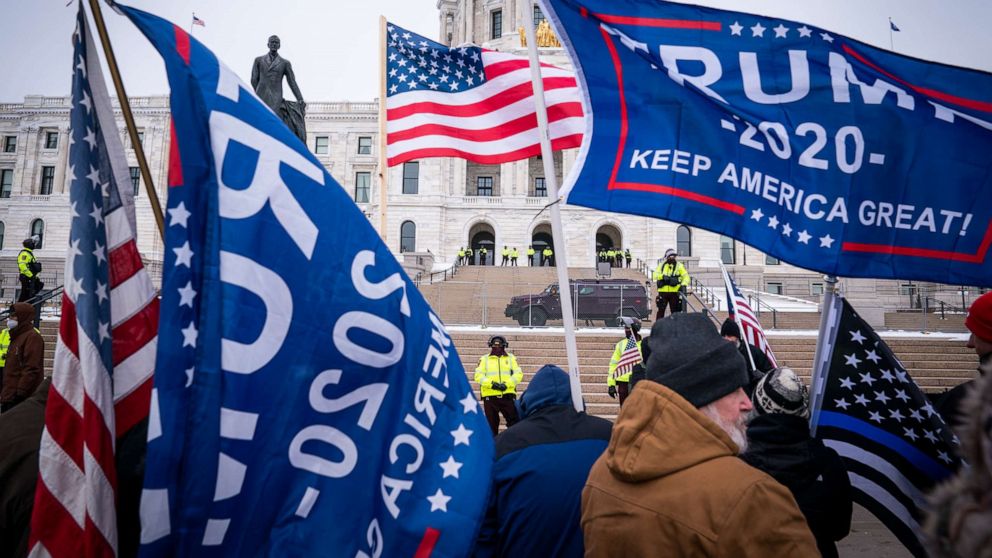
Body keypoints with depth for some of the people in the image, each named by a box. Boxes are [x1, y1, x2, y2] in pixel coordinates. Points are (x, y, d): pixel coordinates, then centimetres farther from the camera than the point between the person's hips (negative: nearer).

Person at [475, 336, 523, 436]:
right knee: (492, 424, 8)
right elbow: (479, 376, -1)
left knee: (514, 421, -2)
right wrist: (491, 383, -17)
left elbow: (518, 374, 1)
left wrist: (506, 384, -15)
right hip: (490, 396, 0)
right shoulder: (484, 359, 9)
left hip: (508, 395, 0)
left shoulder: (511, 358, 12)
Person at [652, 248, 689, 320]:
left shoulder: (679, 265, 8)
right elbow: (656, 275, 1)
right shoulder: (661, 265, 12)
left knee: (675, 311, 3)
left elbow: (686, 276, 3)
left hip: (674, 292, -1)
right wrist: (663, 276, -18)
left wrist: (684, 285, -15)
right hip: (663, 292, 1)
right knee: (661, 310, 3)